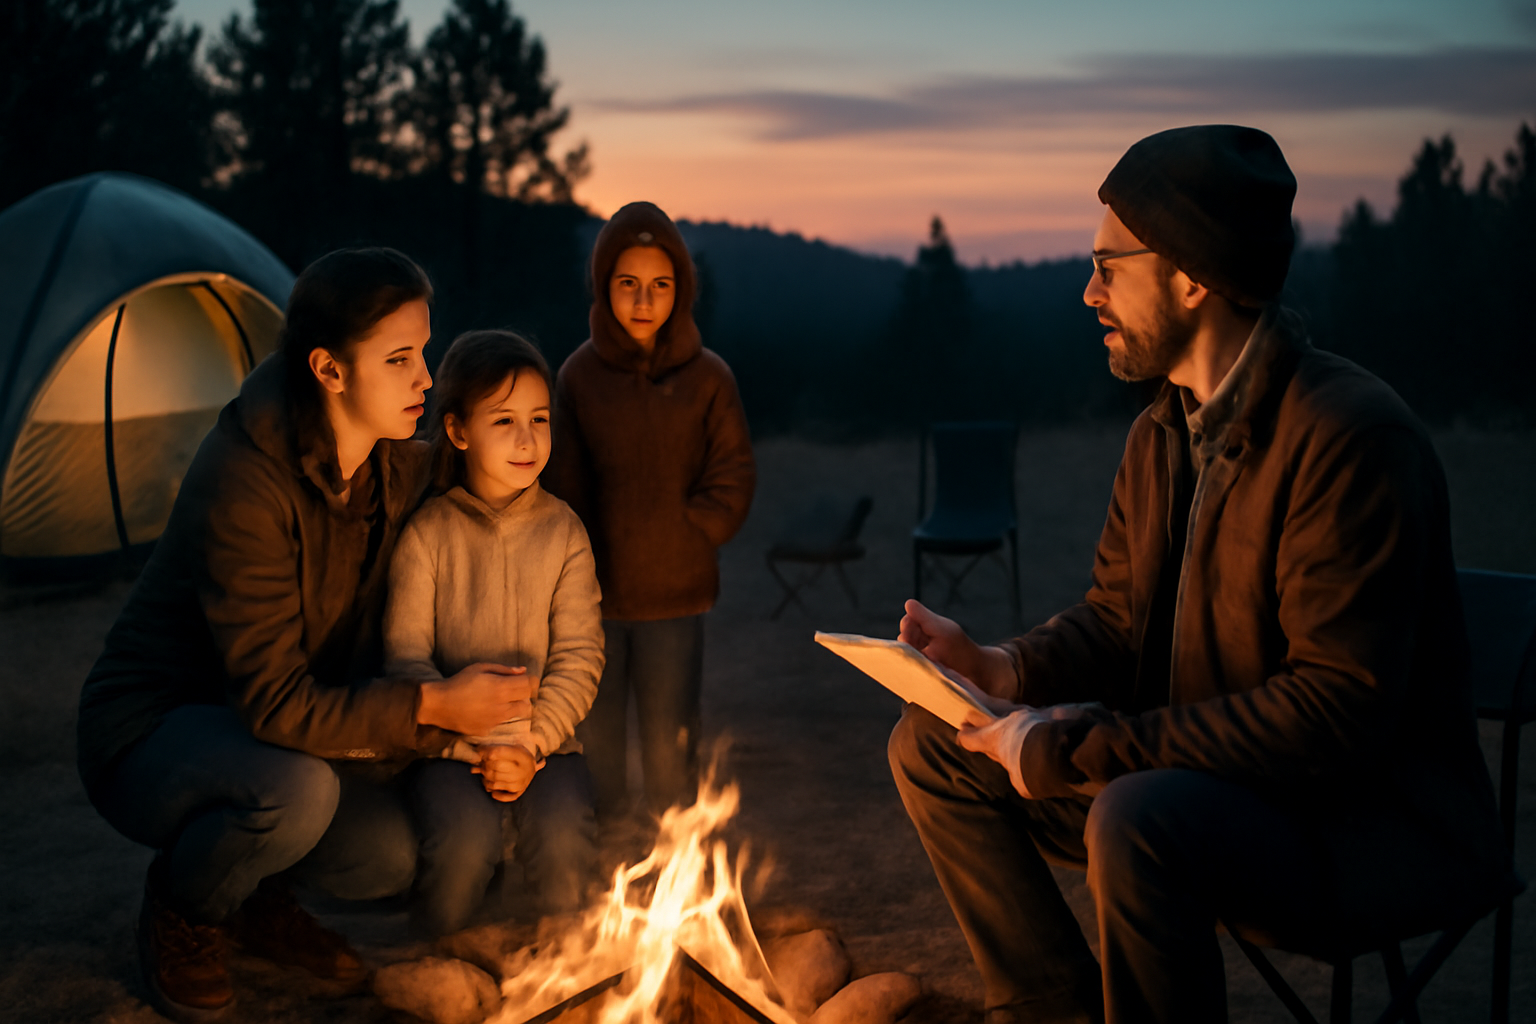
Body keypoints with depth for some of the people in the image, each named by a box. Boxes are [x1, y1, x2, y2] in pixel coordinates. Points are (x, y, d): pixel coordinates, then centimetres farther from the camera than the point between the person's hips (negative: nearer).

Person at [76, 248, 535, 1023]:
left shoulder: (403, 470, -8)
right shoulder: (245, 480, -31)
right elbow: (274, 704, -32)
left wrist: (478, 729, -14)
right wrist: (432, 706, -32)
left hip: (249, 737, 6)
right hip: (143, 736, -6)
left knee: (391, 856, -17)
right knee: (295, 789, -36)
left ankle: (253, 897, 15)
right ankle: (181, 907, -3)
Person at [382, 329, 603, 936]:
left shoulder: (563, 531, 1)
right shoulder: (427, 532, -5)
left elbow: (579, 658, -1)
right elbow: (405, 656, -7)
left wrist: (532, 744, -14)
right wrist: (476, 747, -15)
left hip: (543, 736, 2)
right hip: (449, 742, -1)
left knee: (563, 837, -26)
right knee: (465, 836, -29)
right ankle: (440, 948, 3)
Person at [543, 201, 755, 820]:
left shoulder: (707, 378, -2)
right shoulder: (579, 374, 1)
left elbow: (732, 483, 1)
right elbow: (563, 489, 4)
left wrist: (680, 539, -5)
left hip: (675, 595, -1)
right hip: (595, 594, 1)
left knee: (669, 743, 3)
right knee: (595, 740, 10)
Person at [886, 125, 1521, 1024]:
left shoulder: (1351, 435, -22)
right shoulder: (1164, 432, 6)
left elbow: (1340, 710, -28)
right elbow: (1117, 621, 14)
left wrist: (1075, 751, -26)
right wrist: (999, 668, -9)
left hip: (1376, 827, -8)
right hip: (1194, 775, 9)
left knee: (1140, 820, -38)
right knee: (934, 747, 3)